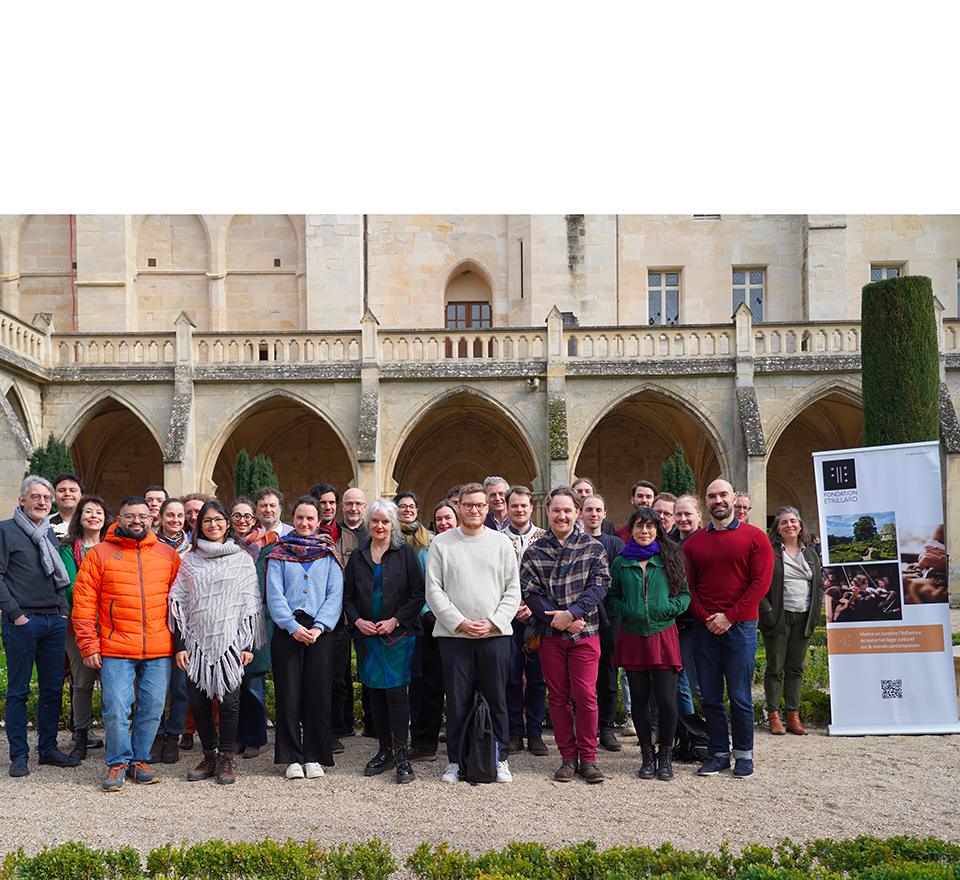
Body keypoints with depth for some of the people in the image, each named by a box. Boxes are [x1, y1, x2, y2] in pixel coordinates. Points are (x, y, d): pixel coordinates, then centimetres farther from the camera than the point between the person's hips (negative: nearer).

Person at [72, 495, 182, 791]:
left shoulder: (167, 554, 9)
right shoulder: (100, 554, 3)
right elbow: (83, 602, 1)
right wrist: (89, 645, -5)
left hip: (159, 651, 2)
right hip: (115, 650, -2)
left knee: (152, 708, 6)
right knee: (116, 709, -3)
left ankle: (139, 760, 22)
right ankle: (118, 763, 15)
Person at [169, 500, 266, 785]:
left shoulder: (242, 559, 5)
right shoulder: (190, 561, 10)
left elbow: (251, 603, 4)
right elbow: (179, 603, 8)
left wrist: (249, 644, -2)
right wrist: (179, 645, 1)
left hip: (230, 640, -2)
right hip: (197, 641, 2)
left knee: (229, 702, -7)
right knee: (198, 702, 2)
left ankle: (226, 759, 9)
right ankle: (210, 757, 18)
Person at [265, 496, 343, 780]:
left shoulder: (329, 553, 10)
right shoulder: (279, 552, 8)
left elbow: (335, 594, 2)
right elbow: (274, 595, 0)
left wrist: (319, 627, -10)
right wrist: (293, 626, -12)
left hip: (320, 631, 1)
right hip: (286, 630, 0)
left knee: (318, 695, 1)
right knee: (288, 695, 1)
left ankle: (315, 757, 13)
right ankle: (292, 758, 12)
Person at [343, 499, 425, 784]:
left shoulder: (406, 553, 1)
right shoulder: (357, 556, 11)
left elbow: (418, 594, -2)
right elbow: (347, 596, 13)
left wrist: (396, 620, -11)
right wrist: (357, 620, -4)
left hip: (399, 633, -4)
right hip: (366, 633, 4)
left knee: (396, 691, -8)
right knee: (375, 693, 7)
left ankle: (401, 755, -2)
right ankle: (385, 751, 18)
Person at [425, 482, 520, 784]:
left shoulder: (501, 542, 8)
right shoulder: (441, 543, 5)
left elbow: (513, 590, 5)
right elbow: (434, 591, 0)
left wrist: (492, 622, -8)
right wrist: (460, 622, -10)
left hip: (495, 634, 1)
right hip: (453, 634, -1)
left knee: (497, 699, 4)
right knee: (457, 700, 3)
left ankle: (501, 759, 16)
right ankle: (455, 761, 15)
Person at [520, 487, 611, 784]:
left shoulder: (592, 547, 4)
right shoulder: (534, 551, 5)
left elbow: (599, 586, -4)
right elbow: (529, 592, -1)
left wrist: (571, 613, -16)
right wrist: (561, 620, -12)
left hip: (585, 632, -1)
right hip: (550, 634, 1)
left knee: (585, 695, -5)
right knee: (558, 697, 6)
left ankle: (588, 758, 9)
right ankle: (568, 757, 17)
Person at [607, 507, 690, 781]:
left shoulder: (669, 558, 4)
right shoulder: (620, 562, 8)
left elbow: (684, 595, 7)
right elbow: (612, 597, 13)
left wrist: (667, 608, -11)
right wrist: (626, 610, -7)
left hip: (663, 633, -1)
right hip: (632, 635, 1)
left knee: (666, 699, -5)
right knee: (639, 698, 6)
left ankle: (665, 756, 13)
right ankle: (647, 756, 19)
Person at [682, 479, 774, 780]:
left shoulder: (754, 537, 1)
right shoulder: (693, 542, 10)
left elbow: (761, 582, -5)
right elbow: (687, 586, 8)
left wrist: (730, 616, -11)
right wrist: (706, 618, -7)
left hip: (740, 627, -3)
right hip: (705, 629, 3)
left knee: (739, 696, 1)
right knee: (710, 696, 6)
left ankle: (743, 755, 15)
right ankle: (719, 753, 18)